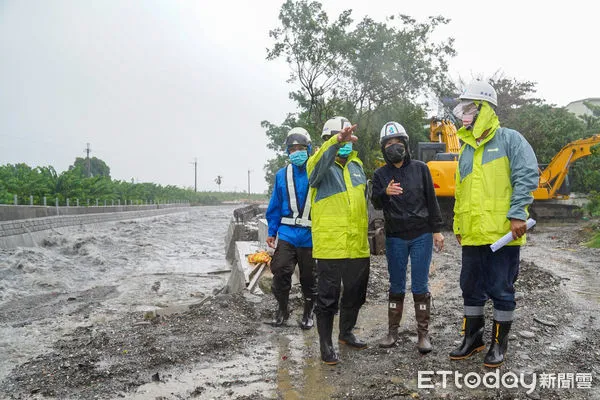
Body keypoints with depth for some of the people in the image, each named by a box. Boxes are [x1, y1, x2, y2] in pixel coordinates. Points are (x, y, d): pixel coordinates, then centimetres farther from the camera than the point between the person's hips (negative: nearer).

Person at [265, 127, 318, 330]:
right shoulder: (282, 175, 6)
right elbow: (275, 206, 10)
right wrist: (271, 232, 6)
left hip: (310, 235, -1)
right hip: (287, 232, 2)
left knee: (309, 277, 9)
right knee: (281, 271, -8)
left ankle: (308, 313, 29)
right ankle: (282, 309, 14)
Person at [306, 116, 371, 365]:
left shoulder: (356, 165, 15)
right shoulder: (321, 165, -6)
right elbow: (321, 161, -32)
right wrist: (336, 141, -51)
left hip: (358, 245, 7)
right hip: (330, 245, -7)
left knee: (356, 293, 19)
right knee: (328, 297, 1)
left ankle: (346, 333, 40)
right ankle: (326, 344, 15)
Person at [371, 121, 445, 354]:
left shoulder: (420, 169, 2)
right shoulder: (380, 174, 4)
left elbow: (431, 200, 4)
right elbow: (376, 204, -3)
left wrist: (437, 230, 2)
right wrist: (385, 193, -25)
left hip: (421, 236, -1)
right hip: (395, 238, 1)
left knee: (420, 287, 1)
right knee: (396, 287, 9)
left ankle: (423, 334, 9)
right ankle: (392, 332, 18)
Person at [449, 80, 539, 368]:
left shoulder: (509, 140, -3)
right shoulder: (466, 150, 17)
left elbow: (527, 176, -13)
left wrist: (517, 214, -21)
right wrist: (458, 226, 19)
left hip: (502, 233, -7)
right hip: (472, 235, 7)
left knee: (501, 289, 4)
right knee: (471, 287, 13)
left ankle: (499, 343, 18)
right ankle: (472, 338, 28)